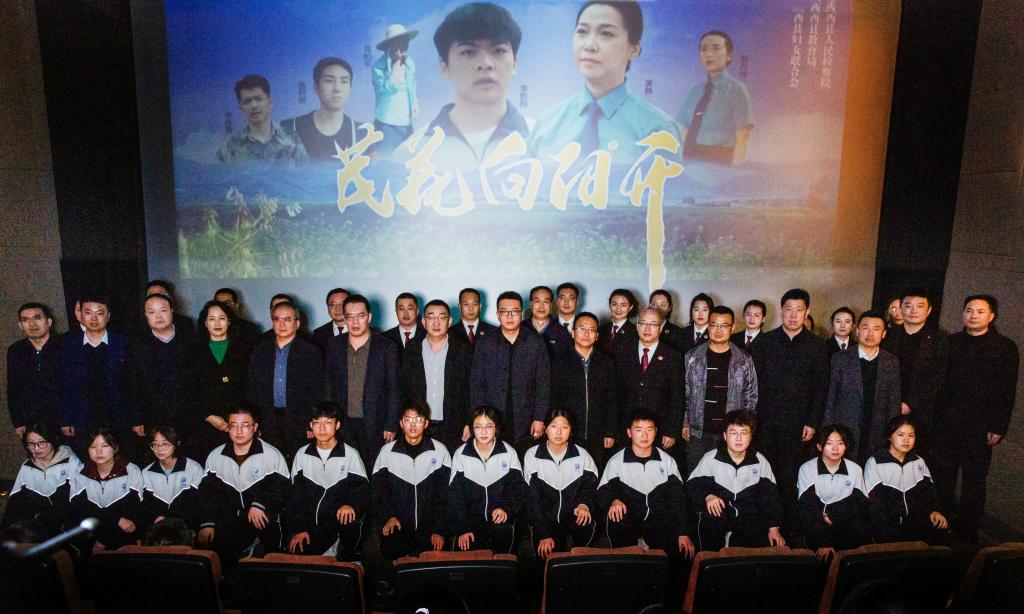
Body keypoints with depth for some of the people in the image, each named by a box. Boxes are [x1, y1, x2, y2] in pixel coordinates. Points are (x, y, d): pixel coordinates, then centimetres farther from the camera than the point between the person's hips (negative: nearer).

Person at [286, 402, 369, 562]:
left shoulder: (350, 454, -1)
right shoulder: (302, 454, 7)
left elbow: (362, 488, -4)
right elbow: (294, 494, 8)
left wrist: (352, 505, -27)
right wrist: (298, 529, -3)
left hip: (339, 519, -2)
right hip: (309, 521, 2)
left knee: (351, 518, -33)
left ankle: (348, 558, -5)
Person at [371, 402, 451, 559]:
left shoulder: (440, 451, -1)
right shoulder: (387, 451, 1)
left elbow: (445, 494, -1)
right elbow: (377, 489, 6)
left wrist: (439, 530, -7)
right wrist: (388, 516, -9)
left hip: (428, 527, 0)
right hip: (397, 526, 1)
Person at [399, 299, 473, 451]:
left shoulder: (463, 350, 1)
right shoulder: (411, 350, 4)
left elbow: (470, 390, 2)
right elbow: (402, 388, 6)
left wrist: (468, 423, -2)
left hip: (452, 430, -1)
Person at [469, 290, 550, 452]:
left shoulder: (536, 343, 2)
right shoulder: (485, 343, 3)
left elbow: (543, 383, 2)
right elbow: (476, 383, 4)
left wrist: (539, 418, -3)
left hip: (525, 425, 0)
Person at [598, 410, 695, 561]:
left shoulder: (667, 461, 7)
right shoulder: (616, 461, 1)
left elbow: (678, 498, 6)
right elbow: (603, 492, 1)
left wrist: (684, 533, -4)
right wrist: (613, 501, -24)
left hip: (659, 518, 2)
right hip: (628, 517, -1)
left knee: (677, 551, -22)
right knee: (616, 525, -33)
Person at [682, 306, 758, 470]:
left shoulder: (744, 361, 2)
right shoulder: (692, 357, 2)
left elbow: (751, 397, 7)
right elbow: (685, 393, 8)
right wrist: (685, 423, 4)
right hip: (698, 433, 0)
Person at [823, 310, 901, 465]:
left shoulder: (892, 362, 5)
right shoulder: (841, 358, -1)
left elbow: (894, 403, 7)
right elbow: (829, 398, 0)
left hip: (876, 437, 2)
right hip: (843, 433, -2)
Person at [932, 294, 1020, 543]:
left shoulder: (1006, 347, 1)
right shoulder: (950, 342, 7)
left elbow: (1007, 391, -1)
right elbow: (938, 381, 7)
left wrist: (998, 427, -6)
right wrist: (935, 416, 2)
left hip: (979, 427, -2)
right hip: (946, 424, 2)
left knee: (974, 482, 6)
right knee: (943, 477, 8)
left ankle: (968, 532, 17)